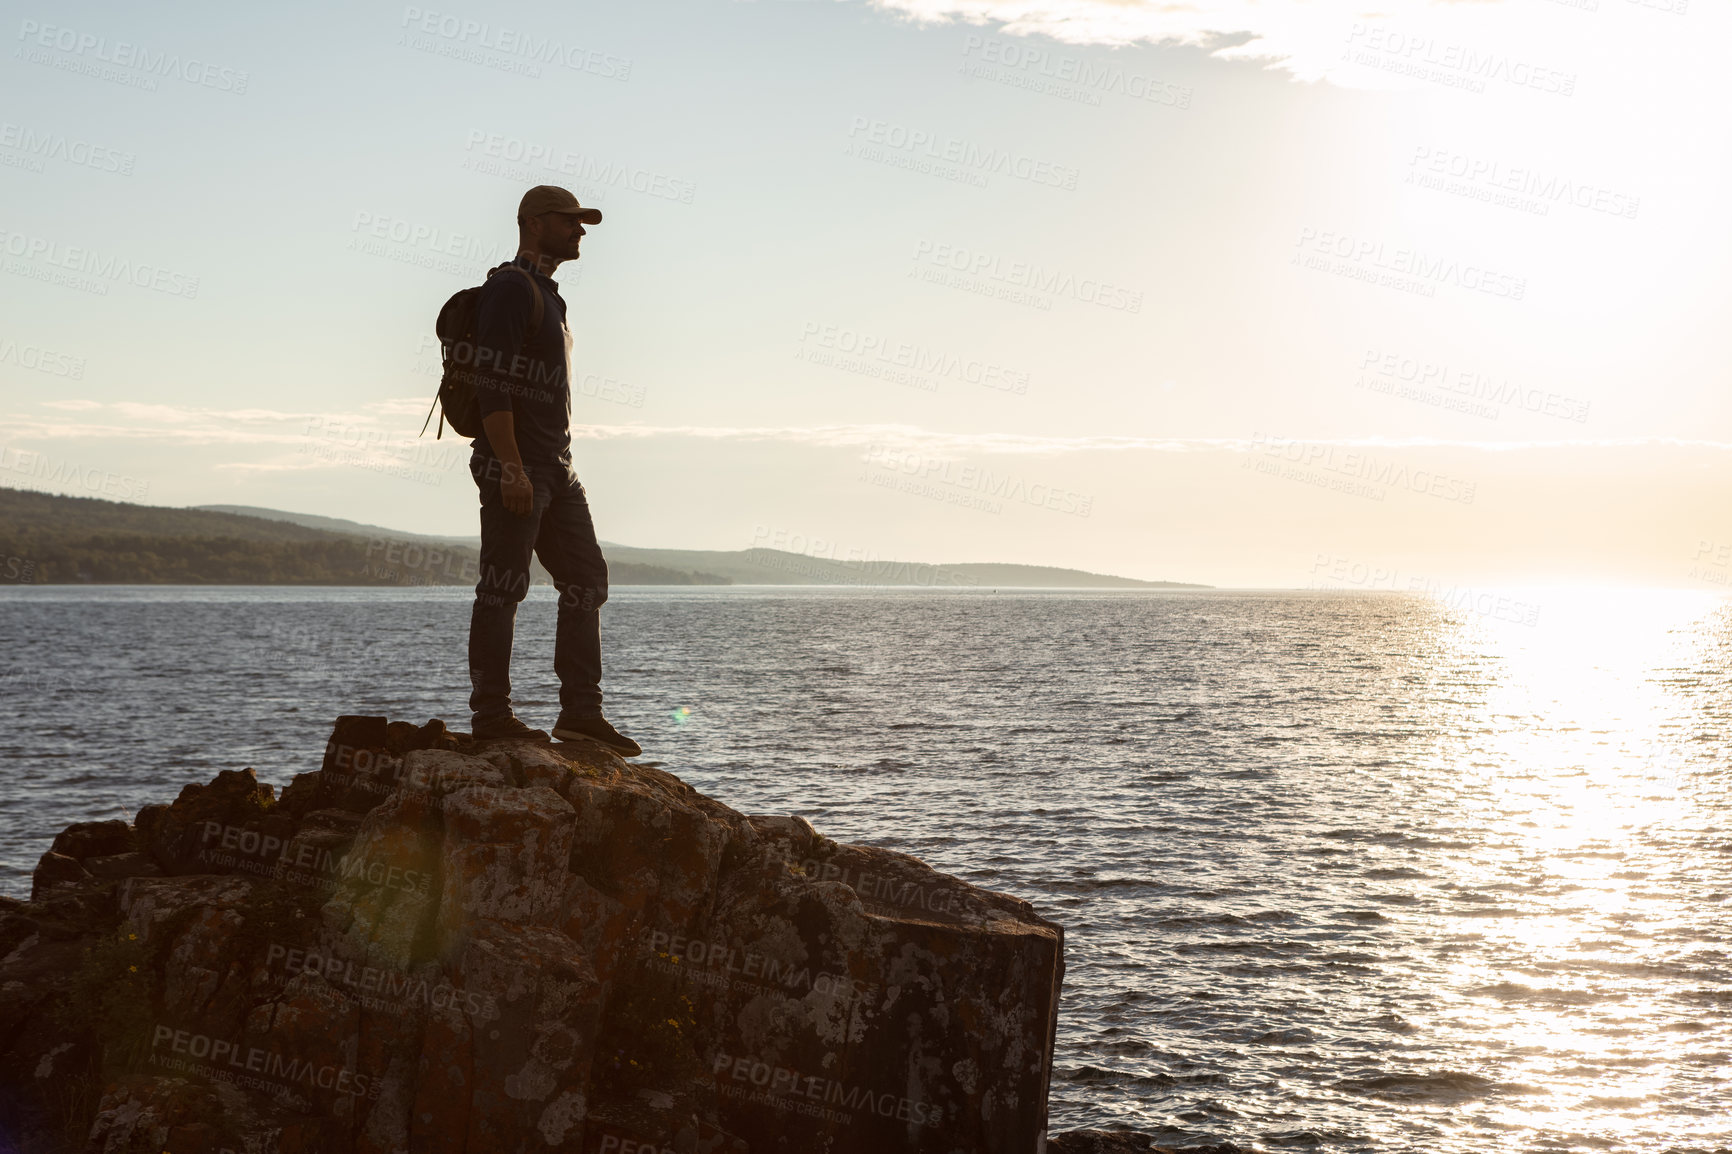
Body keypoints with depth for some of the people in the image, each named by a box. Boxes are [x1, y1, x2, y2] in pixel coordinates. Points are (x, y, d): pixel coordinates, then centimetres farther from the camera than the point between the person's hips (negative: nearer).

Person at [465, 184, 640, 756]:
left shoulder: (548, 295, 23)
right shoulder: (510, 287, -8)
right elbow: (492, 383, -17)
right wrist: (511, 468, -24)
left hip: (556, 468, 10)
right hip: (514, 464, -10)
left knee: (587, 578, 6)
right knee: (503, 586, -7)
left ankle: (581, 711, 9)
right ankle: (492, 714, -4)